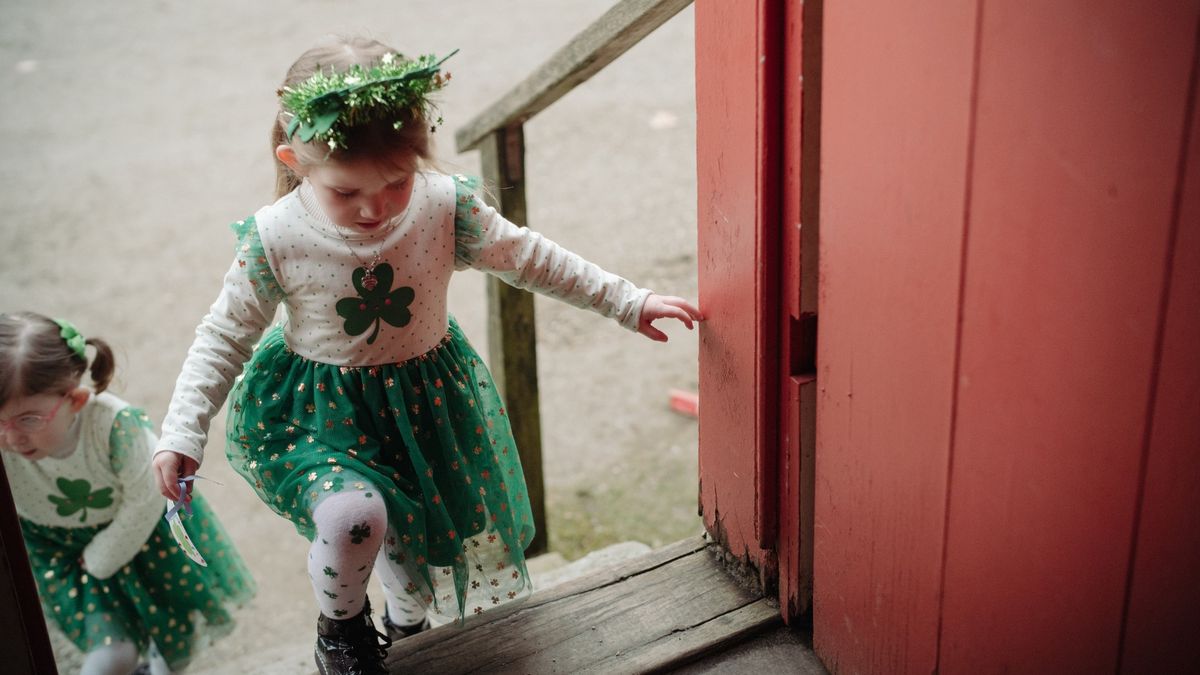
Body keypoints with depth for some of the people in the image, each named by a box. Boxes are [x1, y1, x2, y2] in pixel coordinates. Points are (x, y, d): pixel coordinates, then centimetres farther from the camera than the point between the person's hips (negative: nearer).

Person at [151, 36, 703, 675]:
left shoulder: (447, 207, -19)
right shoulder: (274, 238, -22)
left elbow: (528, 257, -3)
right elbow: (226, 334, -7)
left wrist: (629, 303, 1)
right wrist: (182, 431, -13)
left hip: (427, 398, 3)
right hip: (321, 409, -2)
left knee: (416, 530, 18)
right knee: (355, 514, -30)